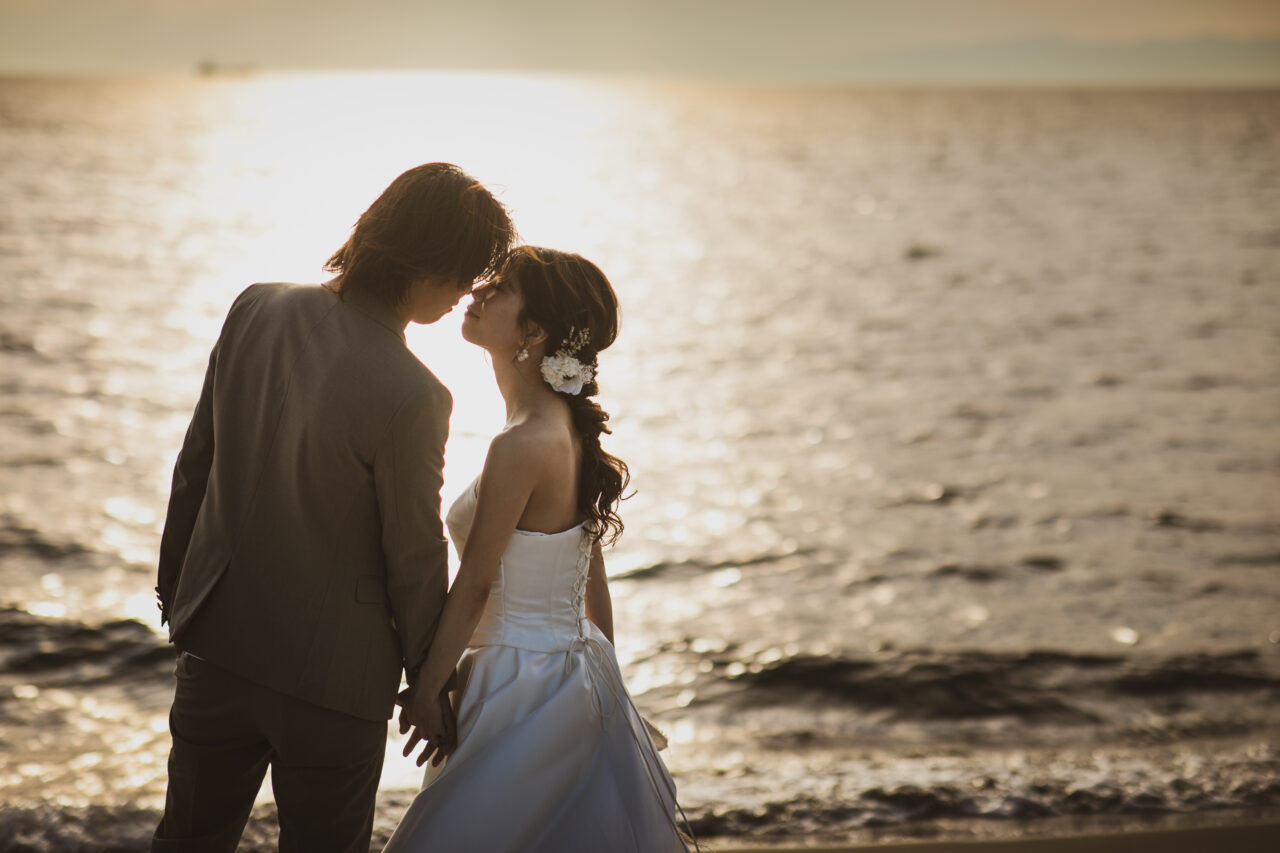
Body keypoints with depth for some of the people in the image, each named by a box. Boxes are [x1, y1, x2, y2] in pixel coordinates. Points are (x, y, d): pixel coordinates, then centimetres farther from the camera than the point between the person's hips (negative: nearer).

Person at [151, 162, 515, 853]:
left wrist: (174, 583, 18)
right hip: (332, 674, -5)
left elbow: (195, 465, 3)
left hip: (216, 645, 6)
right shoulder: (411, 397, -26)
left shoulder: (255, 310, -8)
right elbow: (415, 561, -14)